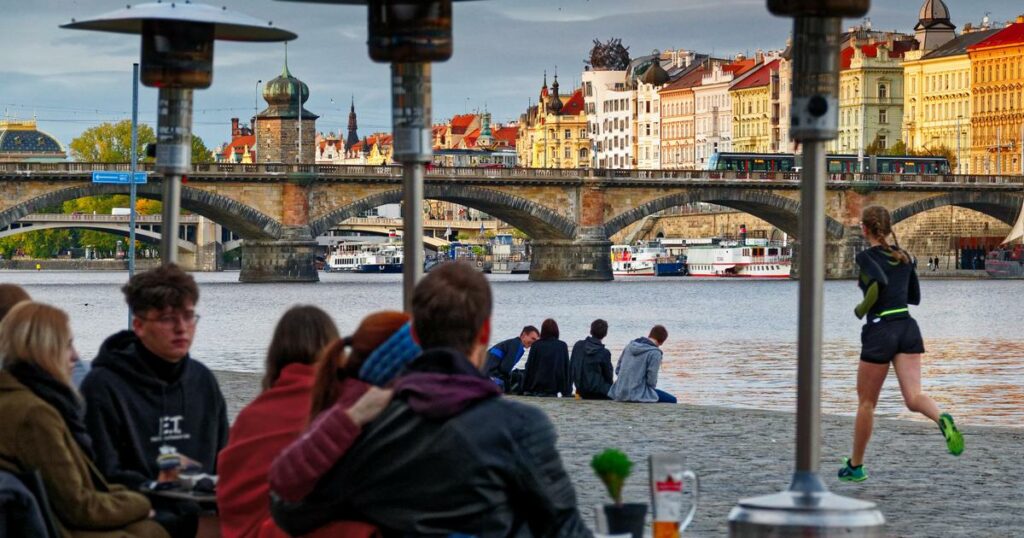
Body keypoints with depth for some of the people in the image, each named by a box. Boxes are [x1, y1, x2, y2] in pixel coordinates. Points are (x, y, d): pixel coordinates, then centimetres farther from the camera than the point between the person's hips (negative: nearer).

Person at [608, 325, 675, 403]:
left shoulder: (630, 345, 7)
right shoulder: (655, 353, -13)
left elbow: (617, 369, 10)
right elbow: (651, 380, -14)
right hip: (638, 395, -8)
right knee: (672, 400, 5)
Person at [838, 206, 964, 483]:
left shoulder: (866, 257, -4)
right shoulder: (904, 256, 15)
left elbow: (880, 282, -23)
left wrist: (861, 309, -8)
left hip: (879, 332, -4)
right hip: (909, 329, 4)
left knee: (866, 402, 11)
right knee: (913, 397, -8)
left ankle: (855, 466, 22)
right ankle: (942, 420, -42)